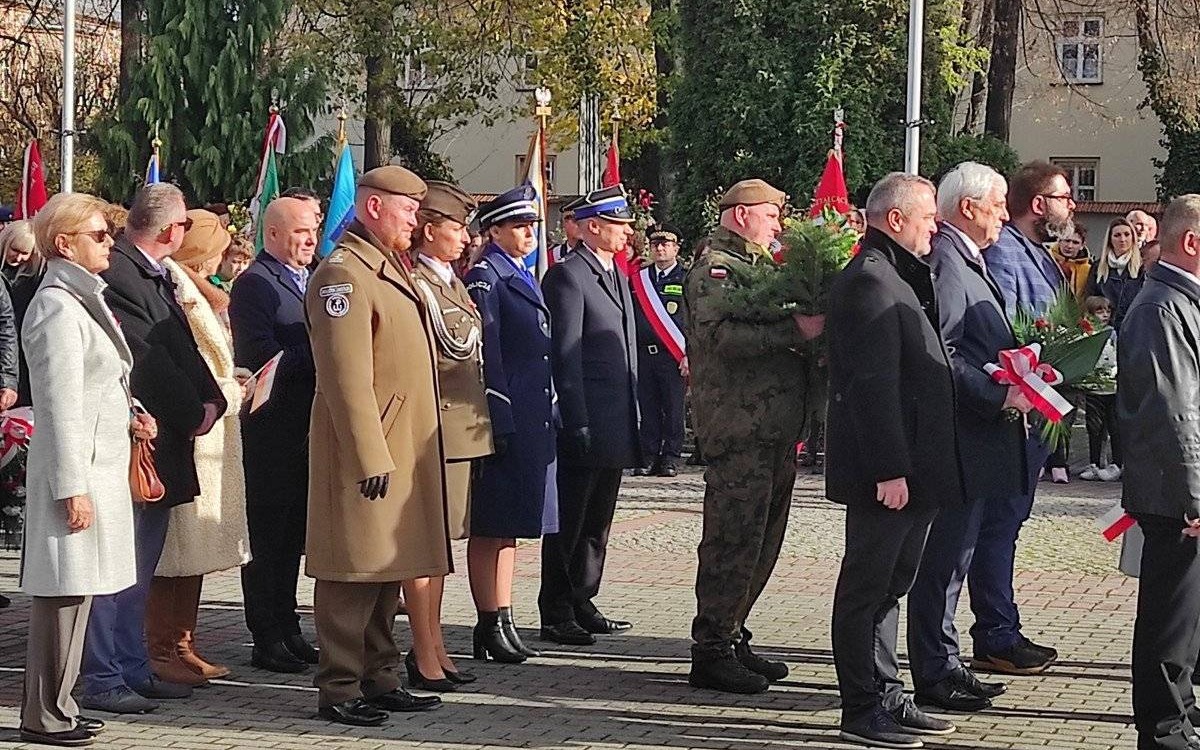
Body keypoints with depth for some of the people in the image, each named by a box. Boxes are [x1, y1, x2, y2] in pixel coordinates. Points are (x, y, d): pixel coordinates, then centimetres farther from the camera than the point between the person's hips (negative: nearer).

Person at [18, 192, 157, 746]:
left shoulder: (84, 299, 14)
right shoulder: (57, 307, -15)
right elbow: (60, 404, -19)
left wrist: (127, 416, 7)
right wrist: (72, 488, -20)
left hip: (101, 463, 10)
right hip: (76, 469, -10)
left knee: (77, 590, 14)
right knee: (63, 590, -4)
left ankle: (56, 705, 22)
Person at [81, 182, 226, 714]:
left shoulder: (156, 276, 13)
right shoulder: (116, 275, -18)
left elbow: (182, 348, 16)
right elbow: (147, 360, -20)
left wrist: (211, 400, 4)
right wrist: (194, 412, -12)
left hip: (162, 446, 10)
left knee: (139, 566, 16)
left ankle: (132, 669, 24)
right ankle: (103, 680, 2)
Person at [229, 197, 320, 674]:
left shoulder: (308, 281, 16)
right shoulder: (255, 284, -11)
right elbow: (264, 358, -20)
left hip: (305, 427, 8)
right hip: (270, 429, -8)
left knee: (291, 536, 14)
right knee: (267, 536, 0)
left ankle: (287, 631, 22)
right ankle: (267, 639, 5)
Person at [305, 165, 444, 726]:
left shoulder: (389, 268, 18)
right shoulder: (344, 273, -14)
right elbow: (346, 376, -20)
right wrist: (370, 458, -23)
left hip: (402, 449, 10)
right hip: (367, 452, -10)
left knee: (388, 570, 14)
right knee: (355, 573, -5)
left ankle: (379, 678, 22)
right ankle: (340, 689, 1)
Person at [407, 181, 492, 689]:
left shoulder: (450, 281, 17)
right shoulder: (415, 282, -13)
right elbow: (457, 346, -19)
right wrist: (473, 315, -3)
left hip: (461, 423, 10)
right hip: (434, 423, -10)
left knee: (440, 540, 14)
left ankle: (433, 648, 21)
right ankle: (424, 658, 1)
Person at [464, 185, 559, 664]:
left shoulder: (523, 276, 18)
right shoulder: (485, 277, -10)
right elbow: (485, 354, -16)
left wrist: (550, 414, 18)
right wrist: (498, 421, -20)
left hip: (534, 420, 9)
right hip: (507, 421, -9)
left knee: (510, 527, 13)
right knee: (492, 527, -3)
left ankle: (502, 623, 19)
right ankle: (490, 628, 2)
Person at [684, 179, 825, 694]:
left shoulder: (757, 266, 22)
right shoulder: (714, 268, -8)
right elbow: (720, 334, -23)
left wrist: (810, 327, 8)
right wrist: (793, 331, -26)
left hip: (775, 430, 10)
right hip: (738, 425, -10)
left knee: (762, 539, 13)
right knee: (733, 538, -8)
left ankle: (731, 638, 22)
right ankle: (711, 650, -4)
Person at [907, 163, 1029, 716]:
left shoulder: (968, 260, 18)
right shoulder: (945, 261, -16)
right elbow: (939, 353, -23)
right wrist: (999, 396, -22)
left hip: (977, 437, 11)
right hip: (960, 440, -11)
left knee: (951, 559, 15)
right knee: (945, 560, -4)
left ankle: (944, 666, 23)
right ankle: (935, 675, 2)